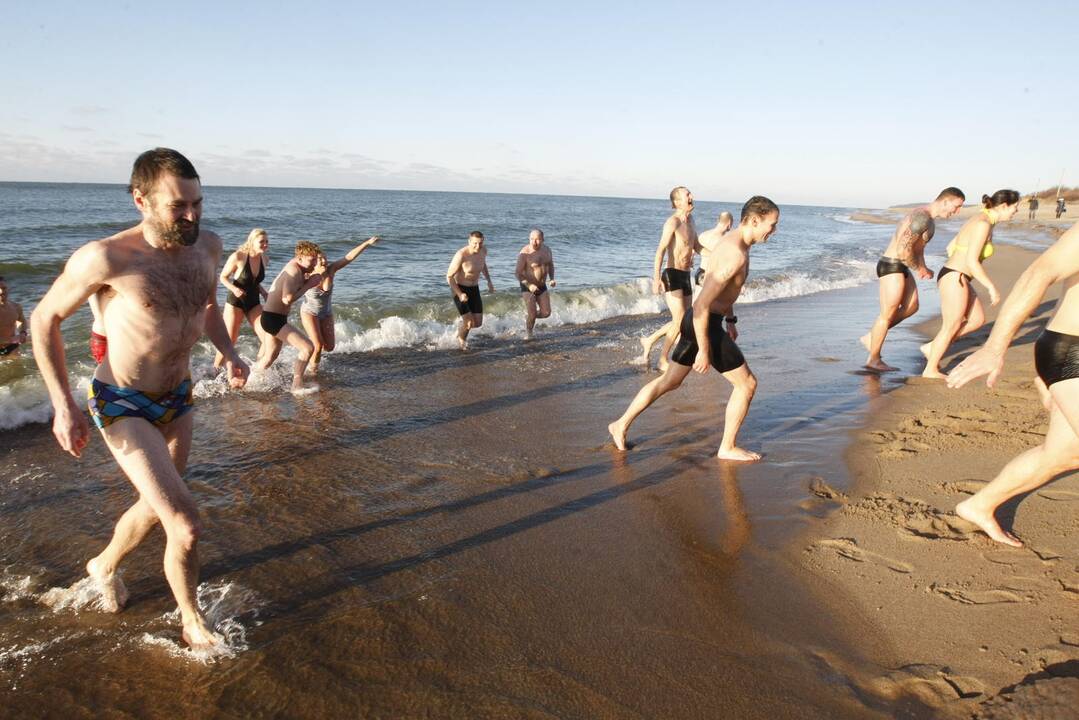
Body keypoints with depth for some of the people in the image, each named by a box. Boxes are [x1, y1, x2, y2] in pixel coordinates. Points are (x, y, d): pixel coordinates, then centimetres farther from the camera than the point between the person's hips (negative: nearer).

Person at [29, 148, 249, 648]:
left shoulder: (207, 246, -6)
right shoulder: (106, 258, -24)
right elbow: (44, 319, -9)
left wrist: (228, 353, -2)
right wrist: (63, 406, -13)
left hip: (178, 400, 7)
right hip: (122, 406, -6)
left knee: (156, 507, 24)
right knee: (186, 526, -13)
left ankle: (105, 567, 55)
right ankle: (192, 621, 14)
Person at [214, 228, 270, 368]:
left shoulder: (264, 259, 0)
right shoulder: (238, 257, -17)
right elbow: (223, 277, -7)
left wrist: (263, 292, -1)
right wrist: (233, 288, -25)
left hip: (254, 303, 5)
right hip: (235, 302, -5)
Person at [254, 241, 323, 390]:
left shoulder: (294, 265, 7)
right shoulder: (294, 271, -21)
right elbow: (287, 299, -29)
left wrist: (309, 279, -2)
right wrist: (309, 285, -22)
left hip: (272, 318, 10)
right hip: (273, 319, -10)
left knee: (269, 357, 24)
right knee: (308, 347, -15)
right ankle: (297, 385, -9)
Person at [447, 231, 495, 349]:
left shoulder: (483, 251, -6)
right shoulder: (461, 255, -25)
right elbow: (449, 276, -18)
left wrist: (489, 281, 10)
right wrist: (459, 294, -24)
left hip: (474, 289, 6)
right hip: (459, 289, -6)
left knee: (478, 323, 5)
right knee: (469, 322, -11)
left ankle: (461, 330, 39)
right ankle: (460, 337, 23)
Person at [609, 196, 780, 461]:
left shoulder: (732, 241, 9)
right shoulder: (735, 255, -24)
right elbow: (701, 305, -27)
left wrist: (730, 319, 29)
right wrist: (704, 350, -23)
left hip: (700, 321, 10)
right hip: (704, 324, -10)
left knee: (669, 381, 18)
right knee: (746, 384, 2)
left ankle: (621, 425, 24)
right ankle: (728, 448, 14)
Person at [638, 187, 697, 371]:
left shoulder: (690, 220, 14)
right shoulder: (673, 222, -12)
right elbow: (660, 250, -21)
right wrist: (656, 278, -30)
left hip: (685, 276, 8)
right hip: (672, 275, -8)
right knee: (680, 320, -11)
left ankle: (649, 341, 27)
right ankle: (663, 361, 3)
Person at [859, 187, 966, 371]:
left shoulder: (929, 219, 14)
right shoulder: (922, 218, -20)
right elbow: (903, 250, -27)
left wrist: (923, 269, 3)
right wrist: (919, 269, -11)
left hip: (900, 268, 10)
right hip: (891, 267, -10)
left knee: (912, 307, 14)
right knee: (888, 314, 0)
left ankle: (871, 337, 20)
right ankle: (873, 359, 12)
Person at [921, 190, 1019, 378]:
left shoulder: (980, 222, 13)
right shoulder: (983, 224, -17)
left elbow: (951, 247, 20)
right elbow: (971, 261, -22)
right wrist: (992, 288, -17)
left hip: (956, 279, 10)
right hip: (954, 279, -10)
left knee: (978, 319, 14)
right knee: (951, 327, 3)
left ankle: (932, 348, 18)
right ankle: (930, 370, 17)